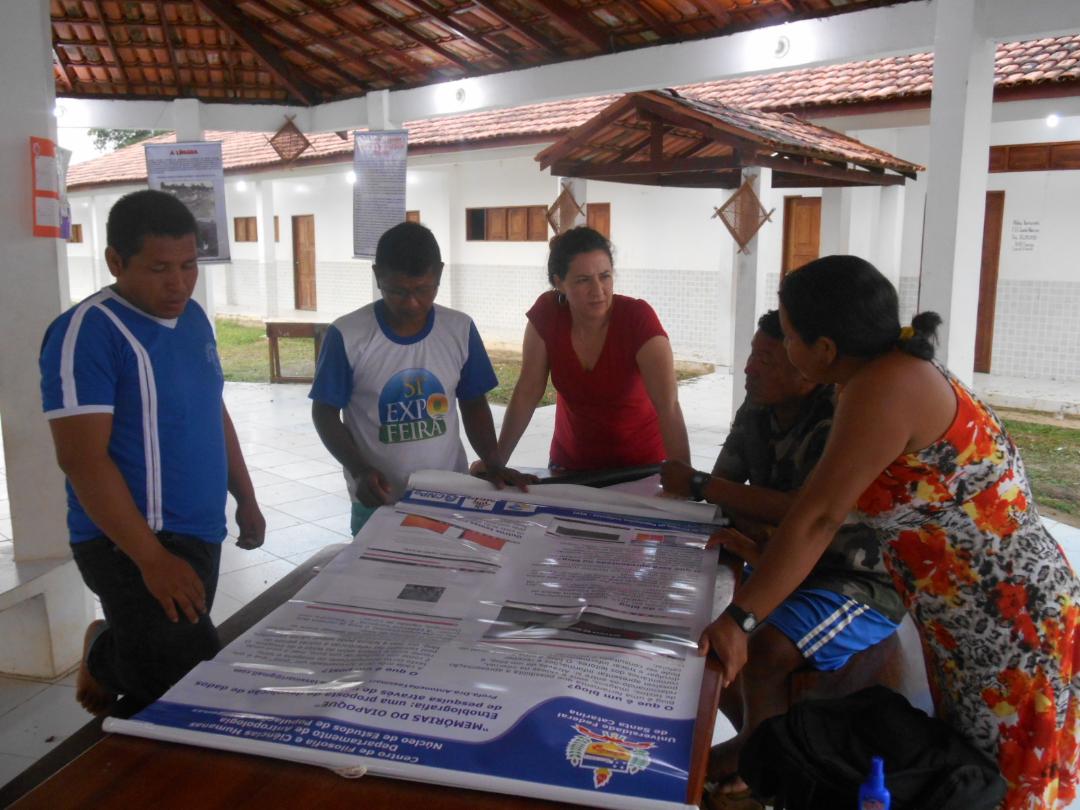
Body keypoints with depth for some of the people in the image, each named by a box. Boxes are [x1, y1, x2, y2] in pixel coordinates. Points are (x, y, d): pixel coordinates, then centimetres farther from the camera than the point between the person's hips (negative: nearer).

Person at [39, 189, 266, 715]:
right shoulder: (89, 332, -17)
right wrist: (152, 559, -24)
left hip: (201, 534, 8)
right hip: (133, 545, -8)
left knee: (178, 668, 17)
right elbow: (82, 458, -22)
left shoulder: (192, 317, 8)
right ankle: (103, 656, 16)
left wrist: (246, 501, 18)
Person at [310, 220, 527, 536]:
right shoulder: (347, 335, -11)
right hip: (378, 503, -2)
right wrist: (359, 471, -19)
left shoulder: (460, 330, -4)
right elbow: (325, 413, -4)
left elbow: (473, 404, 5)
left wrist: (493, 463, -10)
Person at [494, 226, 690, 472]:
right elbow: (527, 393, -9)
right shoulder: (547, 313, -16)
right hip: (570, 461, 3)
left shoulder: (637, 317, -24)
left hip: (638, 462, -2)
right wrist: (496, 461, -11)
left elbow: (668, 406, -29)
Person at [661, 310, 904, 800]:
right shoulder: (756, 412, -1)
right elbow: (724, 486, 0)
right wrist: (749, 530, -24)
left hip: (863, 581, -8)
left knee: (764, 651, -27)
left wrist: (697, 484, -29)